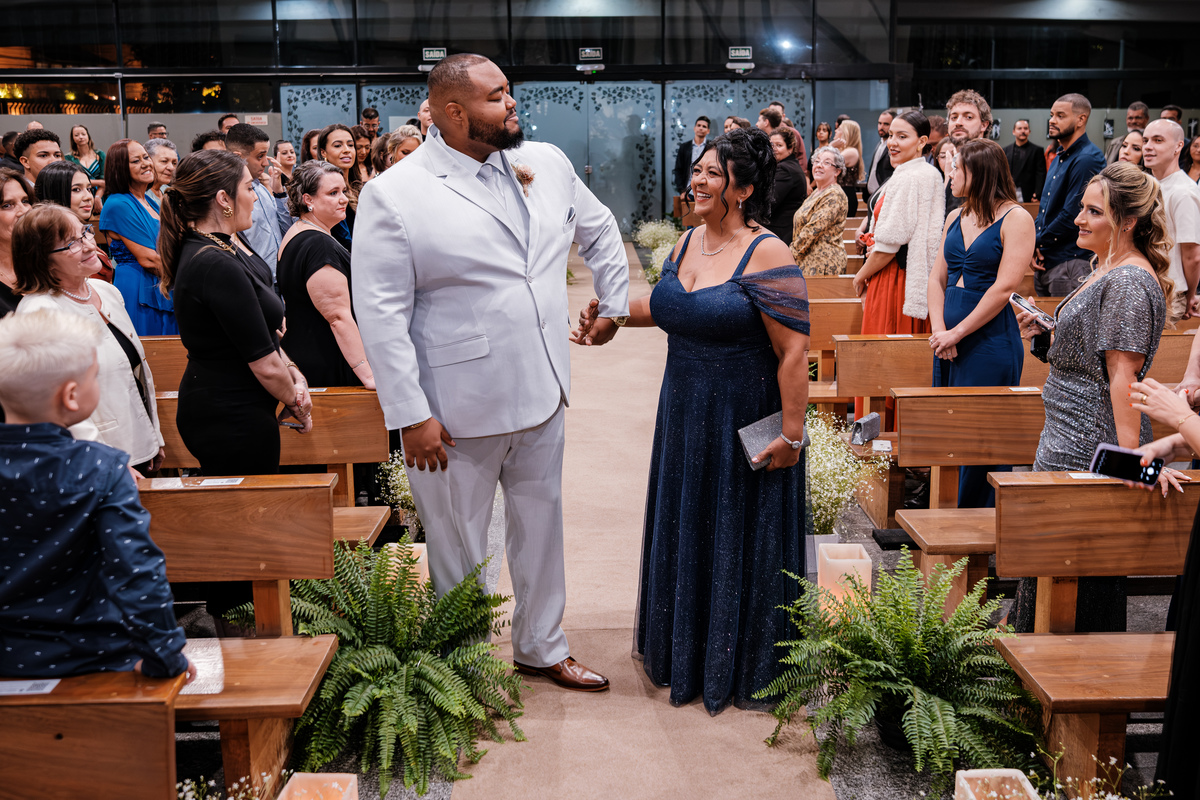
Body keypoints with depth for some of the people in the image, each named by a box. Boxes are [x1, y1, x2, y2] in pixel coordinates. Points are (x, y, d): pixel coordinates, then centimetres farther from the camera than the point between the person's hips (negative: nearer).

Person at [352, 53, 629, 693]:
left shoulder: (548, 164, 4)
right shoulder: (394, 194, -13)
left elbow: (599, 231, 22)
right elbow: (380, 313, -15)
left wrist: (613, 303, 21)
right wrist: (411, 415, -18)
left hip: (541, 394, 6)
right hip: (459, 411, -6)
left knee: (541, 525, 19)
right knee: (460, 548, 9)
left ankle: (541, 647, 39)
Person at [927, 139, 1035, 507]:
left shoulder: (1016, 218, -8)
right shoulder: (955, 218, 14)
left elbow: (1004, 288, -15)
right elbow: (937, 277, 11)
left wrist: (957, 333, -14)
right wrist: (939, 330, -4)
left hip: (990, 342, -7)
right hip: (949, 341, 7)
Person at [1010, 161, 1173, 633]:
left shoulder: (1130, 283, -17)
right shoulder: (1108, 270, 15)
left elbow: (1124, 374, -23)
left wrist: (1129, 456, -24)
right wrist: (1041, 336, 6)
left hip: (1094, 448, -10)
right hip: (1071, 440, 11)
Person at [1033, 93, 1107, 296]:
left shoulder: (1087, 159, -15)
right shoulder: (1060, 156, 17)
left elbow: (1072, 215, -20)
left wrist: (1038, 242, -9)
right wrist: (1034, 248, 4)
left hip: (1070, 263, -9)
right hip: (1044, 262, 9)